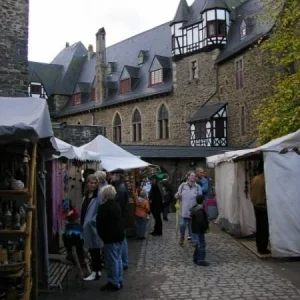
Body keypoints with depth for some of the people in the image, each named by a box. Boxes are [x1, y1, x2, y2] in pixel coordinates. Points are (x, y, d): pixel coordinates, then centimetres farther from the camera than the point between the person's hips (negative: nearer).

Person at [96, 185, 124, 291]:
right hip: (119, 236, 9)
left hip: (110, 238, -9)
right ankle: (119, 281, 22)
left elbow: (100, 224, -15)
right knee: (118, 259, 15)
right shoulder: (117, 206, 11)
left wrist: (103, 236, -2)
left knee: (112, 261, -2)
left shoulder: (103, 207, -17)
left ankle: (114, 283, 4)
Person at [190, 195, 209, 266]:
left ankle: (196, 258, 29)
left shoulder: (195, 208, 9)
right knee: (202, 245, -2)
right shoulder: (199, 210, -24)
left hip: (196, 230, 10)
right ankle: (201, 260, 4)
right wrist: (206, 227, -16)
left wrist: (206, 226, 17)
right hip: (199, 231, -10)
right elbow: (200, 221, -30)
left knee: (199, 244, 20)